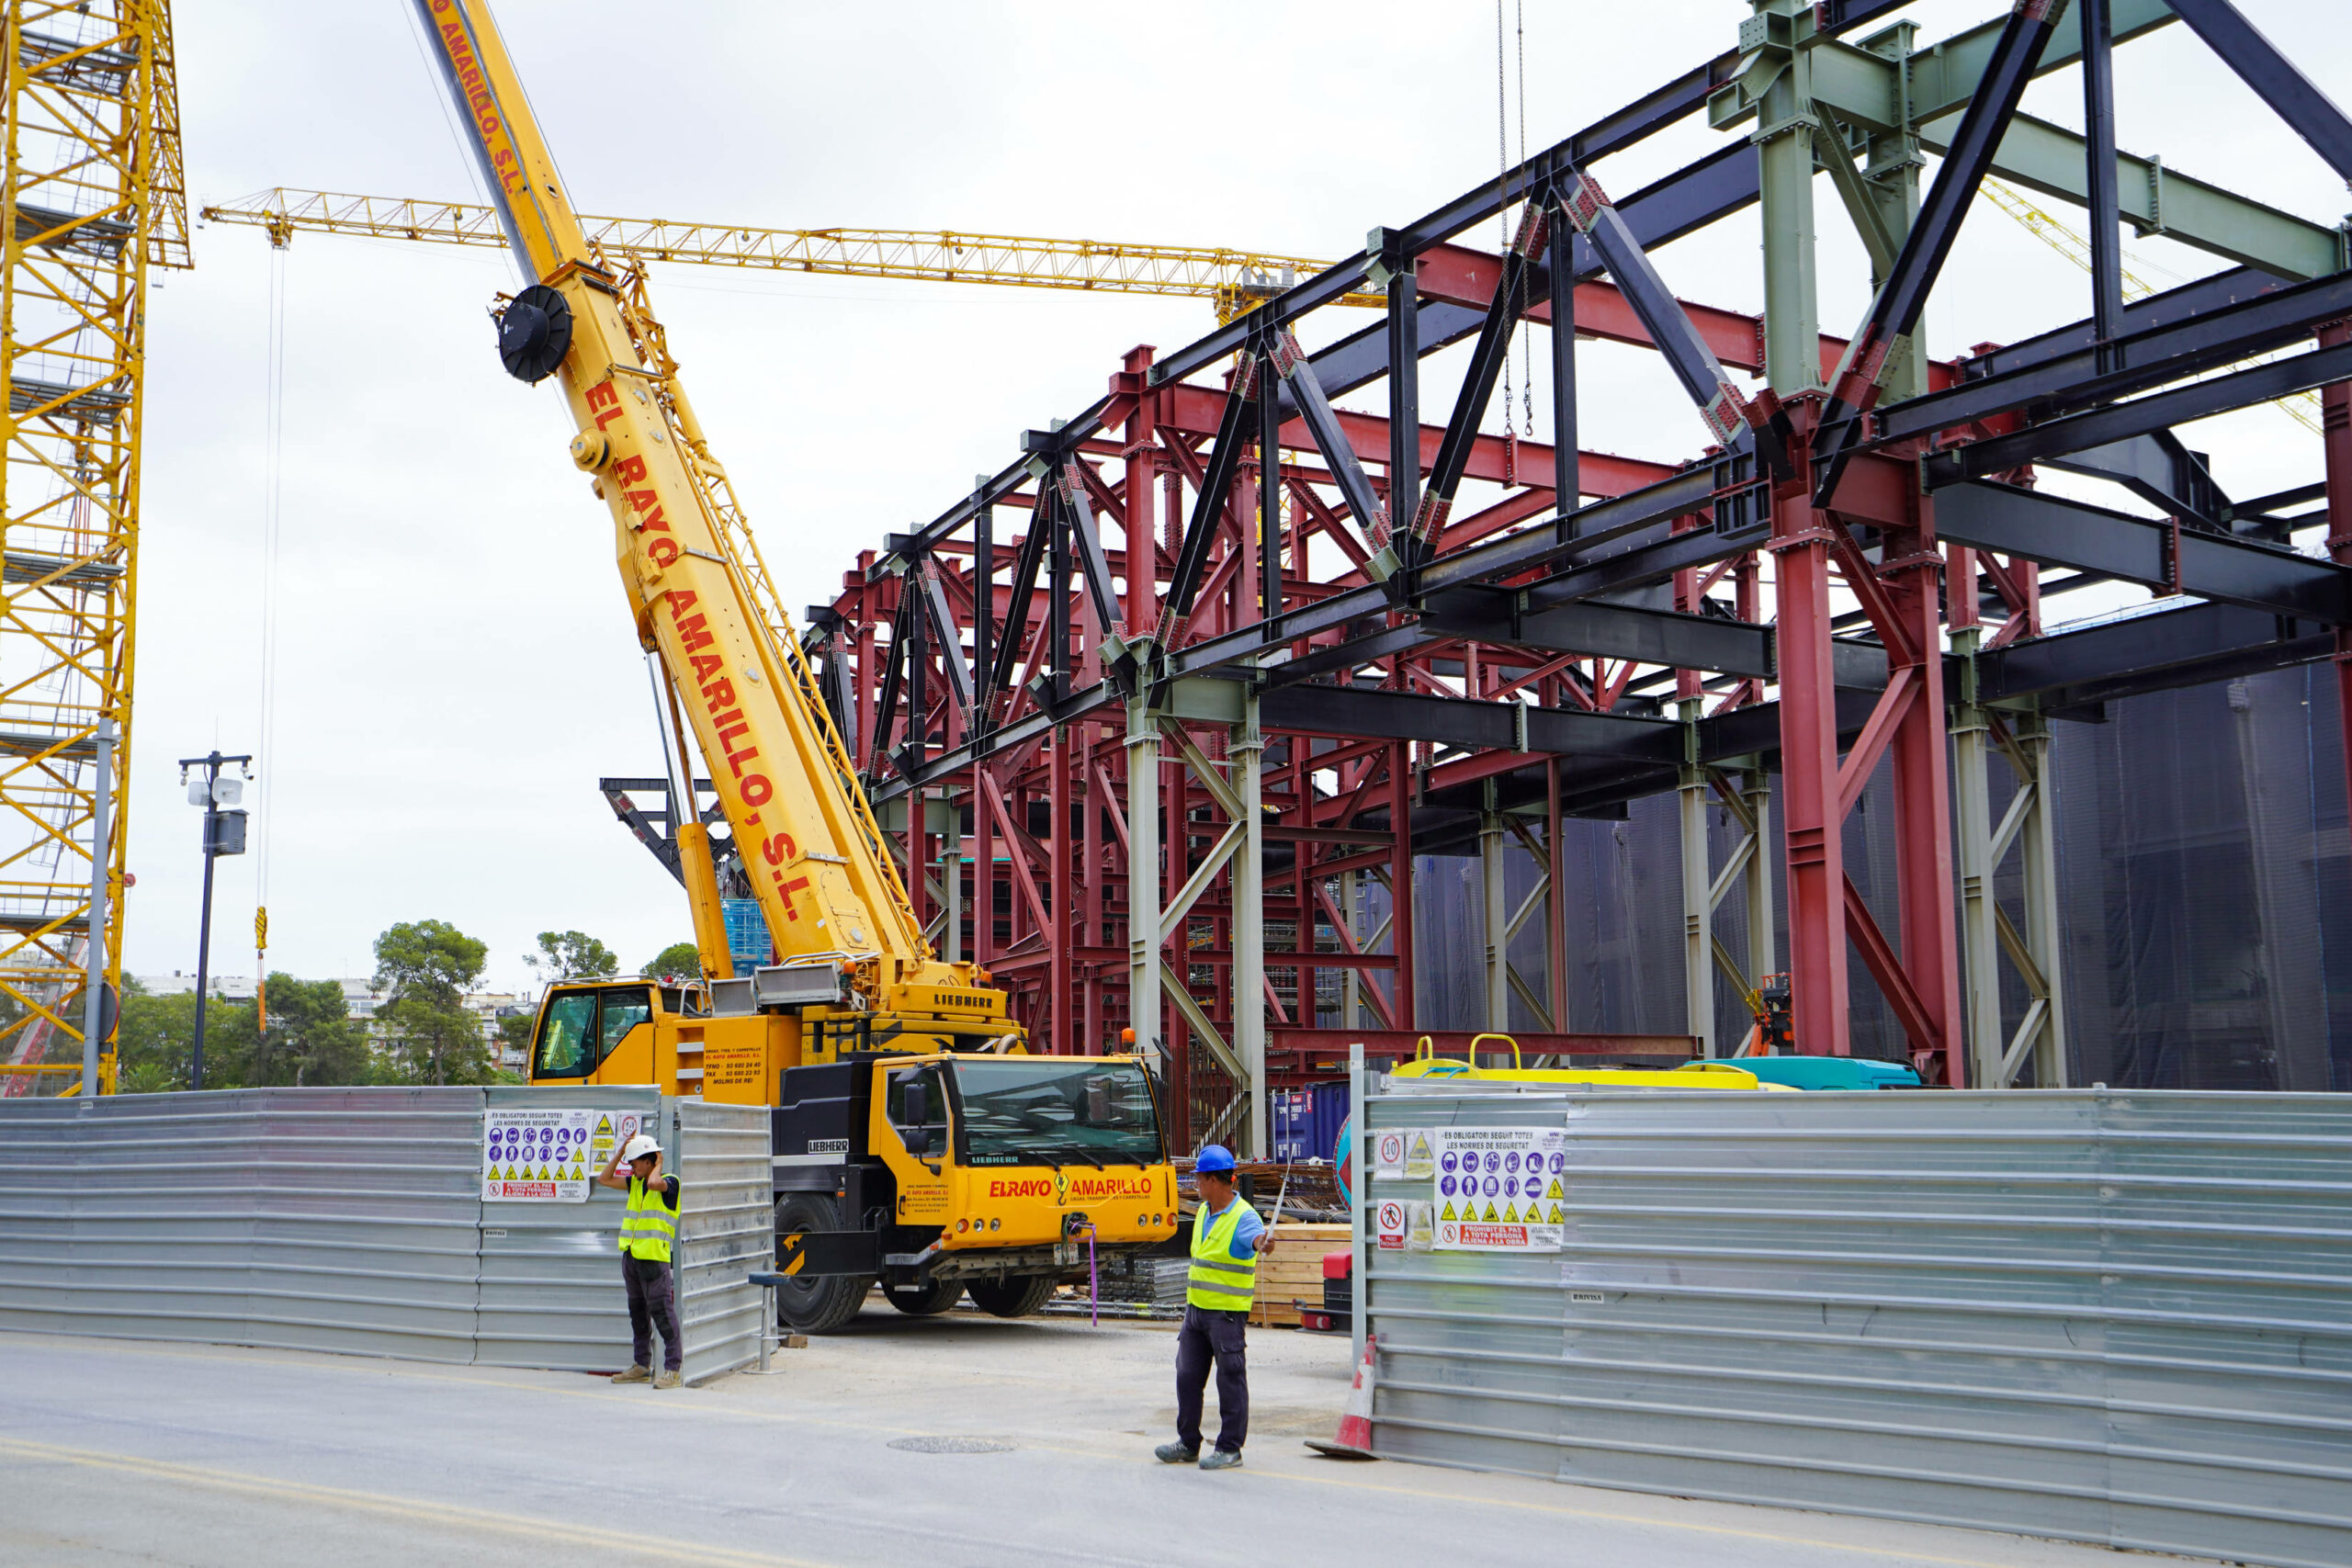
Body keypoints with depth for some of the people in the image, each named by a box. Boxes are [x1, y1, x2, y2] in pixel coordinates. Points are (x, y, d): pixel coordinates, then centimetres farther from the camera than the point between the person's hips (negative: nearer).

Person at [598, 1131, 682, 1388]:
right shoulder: (635, 1183, 17)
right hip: (631, 1256, 8)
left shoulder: (670, 1182, -6)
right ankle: (642, 1365, 23)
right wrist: (620, 1152, 12)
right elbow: (604, 1180, 19)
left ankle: (672, 1369, -8)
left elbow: (654, 1183, -28)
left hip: (654, 1258, -8)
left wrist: (659, 1164, -9)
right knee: (638, 1312, 14)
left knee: (662, 1311, -9)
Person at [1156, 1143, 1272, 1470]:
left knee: (1231, 1379, 0)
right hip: (1196, 1308, 9)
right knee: (1187, 1376, 12)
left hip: (1227, 1312, -9)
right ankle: (1188, 1444, 23)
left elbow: (1257, 1238, -38)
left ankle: (1230, 1448, 9)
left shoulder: (1243, 1216, -15)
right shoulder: (1203, 1212, 12)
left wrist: (1264, 1243, -61)